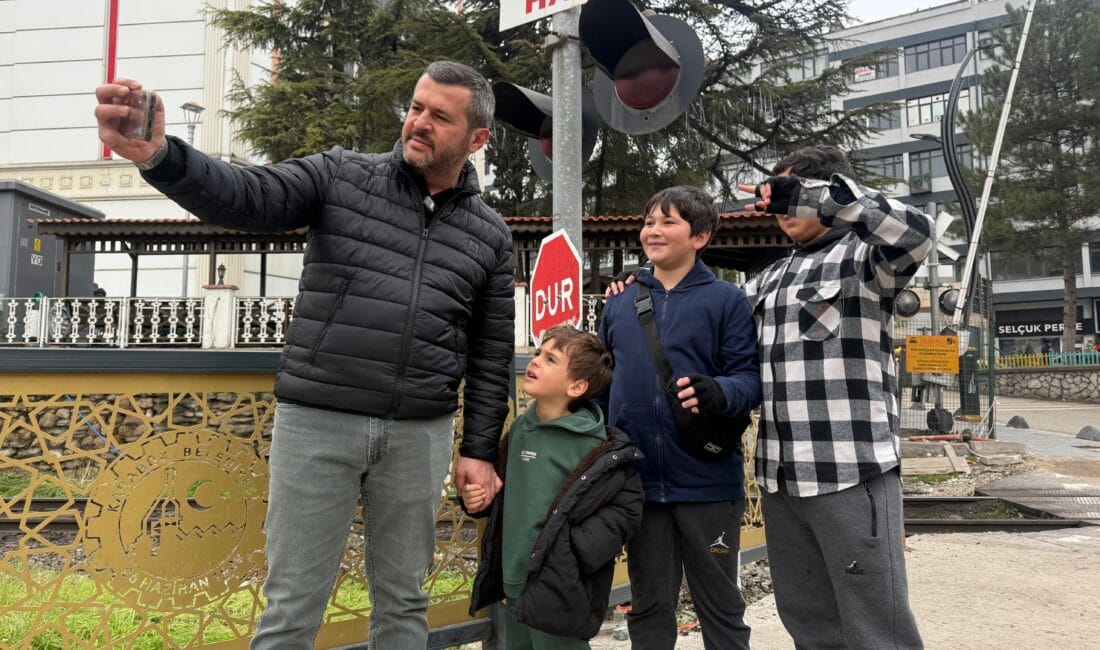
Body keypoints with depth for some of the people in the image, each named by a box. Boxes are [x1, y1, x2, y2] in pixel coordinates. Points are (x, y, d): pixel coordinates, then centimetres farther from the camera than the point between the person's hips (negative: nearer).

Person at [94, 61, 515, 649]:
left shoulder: (490, 236, 7)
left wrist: (480, 450, 6)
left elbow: (491, 355, 9)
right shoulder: (342, 176, 2)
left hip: (419, 435, 2)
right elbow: (245, 197, -12)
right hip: (317, 420, -1)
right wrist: (158, 156, -31)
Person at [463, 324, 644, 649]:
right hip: (513, 583, 7)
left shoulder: (595, 447, -16)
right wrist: (479, 497, 1)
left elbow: (626, 508, -16)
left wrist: (573, 552, -22)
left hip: (560, 592, -6)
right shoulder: (520, 429, 4)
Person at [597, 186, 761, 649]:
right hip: (637, 482, 4)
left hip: (707, 481, -3)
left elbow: (751, 378, -8)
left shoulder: (726, 301, -3)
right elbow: (601, 381, 15)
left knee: (720, 605, 12)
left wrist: (718, 392, -30)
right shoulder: (620, 304, 10)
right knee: (648, 606, 17)